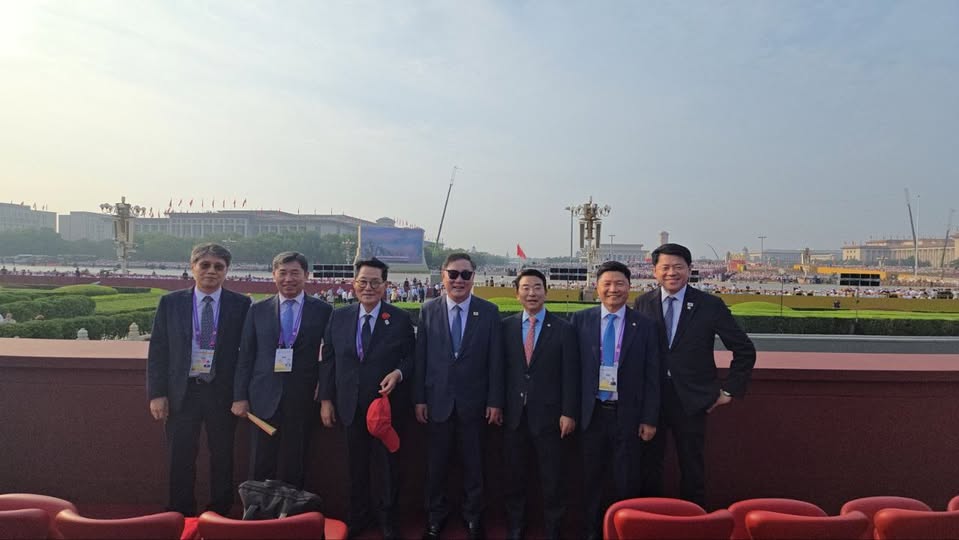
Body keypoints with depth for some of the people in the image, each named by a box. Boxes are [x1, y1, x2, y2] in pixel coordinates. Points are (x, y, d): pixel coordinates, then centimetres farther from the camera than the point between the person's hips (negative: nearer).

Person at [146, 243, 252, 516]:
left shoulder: (241, 304, -2)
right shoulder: (170, 302, 2)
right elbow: (157, 350, 3)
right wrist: (157, 393, -2)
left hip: (223, 392, -1)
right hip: (182, 392, 1)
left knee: (222, 458, 10)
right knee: (180, 460, 9)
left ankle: (220, 516, 27)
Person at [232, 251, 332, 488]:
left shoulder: (323, 310, 1)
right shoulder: (257, 310, 6)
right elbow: (245, 356, 6)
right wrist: (240, 396, 3)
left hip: (303, 398, -1)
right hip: (265, 398, 1)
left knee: (294, 468, 7)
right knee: (261, 468, 7)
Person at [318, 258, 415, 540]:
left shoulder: (401, 319, -6)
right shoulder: (339, 317, 2)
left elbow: (411, 357, 0)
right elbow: (328, 360, 4)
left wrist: (399, 373, -20)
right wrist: (326, 399, 2)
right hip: (350, 405, 2)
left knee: (388, 464, 11)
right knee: (356, 465, 16)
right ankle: (358, 517, 35)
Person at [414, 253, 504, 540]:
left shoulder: (489, 311, -3)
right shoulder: (428, 310, 0)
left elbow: (495, 360, -3)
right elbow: (420, 357, 1)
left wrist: (495, 401, -5)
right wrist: (419, 398, -2)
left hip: (473, 401, -1)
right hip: (437, 400, 1)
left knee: (473, 462, 12)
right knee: (436, 462, 12)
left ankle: (473, 517, 31)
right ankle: (435, 516, 32)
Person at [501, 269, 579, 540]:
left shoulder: (564, 329, -3)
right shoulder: (506, 326, 3)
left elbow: (570, 374, -4)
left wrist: (569, 413, -8)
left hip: (547, 413, -2)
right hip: (513, 413, 2)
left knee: (552, 477, 8)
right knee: (514, 475, 14)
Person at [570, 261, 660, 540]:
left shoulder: (645, 325, -1)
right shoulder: (580, 320, 0)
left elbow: (652, 377, 0)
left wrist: (650, 419, -3)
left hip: (628, 414, -1)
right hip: (592, 412, 1)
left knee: (627, 481, 9)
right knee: (591, 478, 14)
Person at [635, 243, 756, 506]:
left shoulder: (711, 305, -4)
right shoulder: (642, 304, 1)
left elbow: (745, 350, 1)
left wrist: (730, 390, 0)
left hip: (692, 401, -1)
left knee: (693, 469, 11)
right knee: (647, 467, 10)